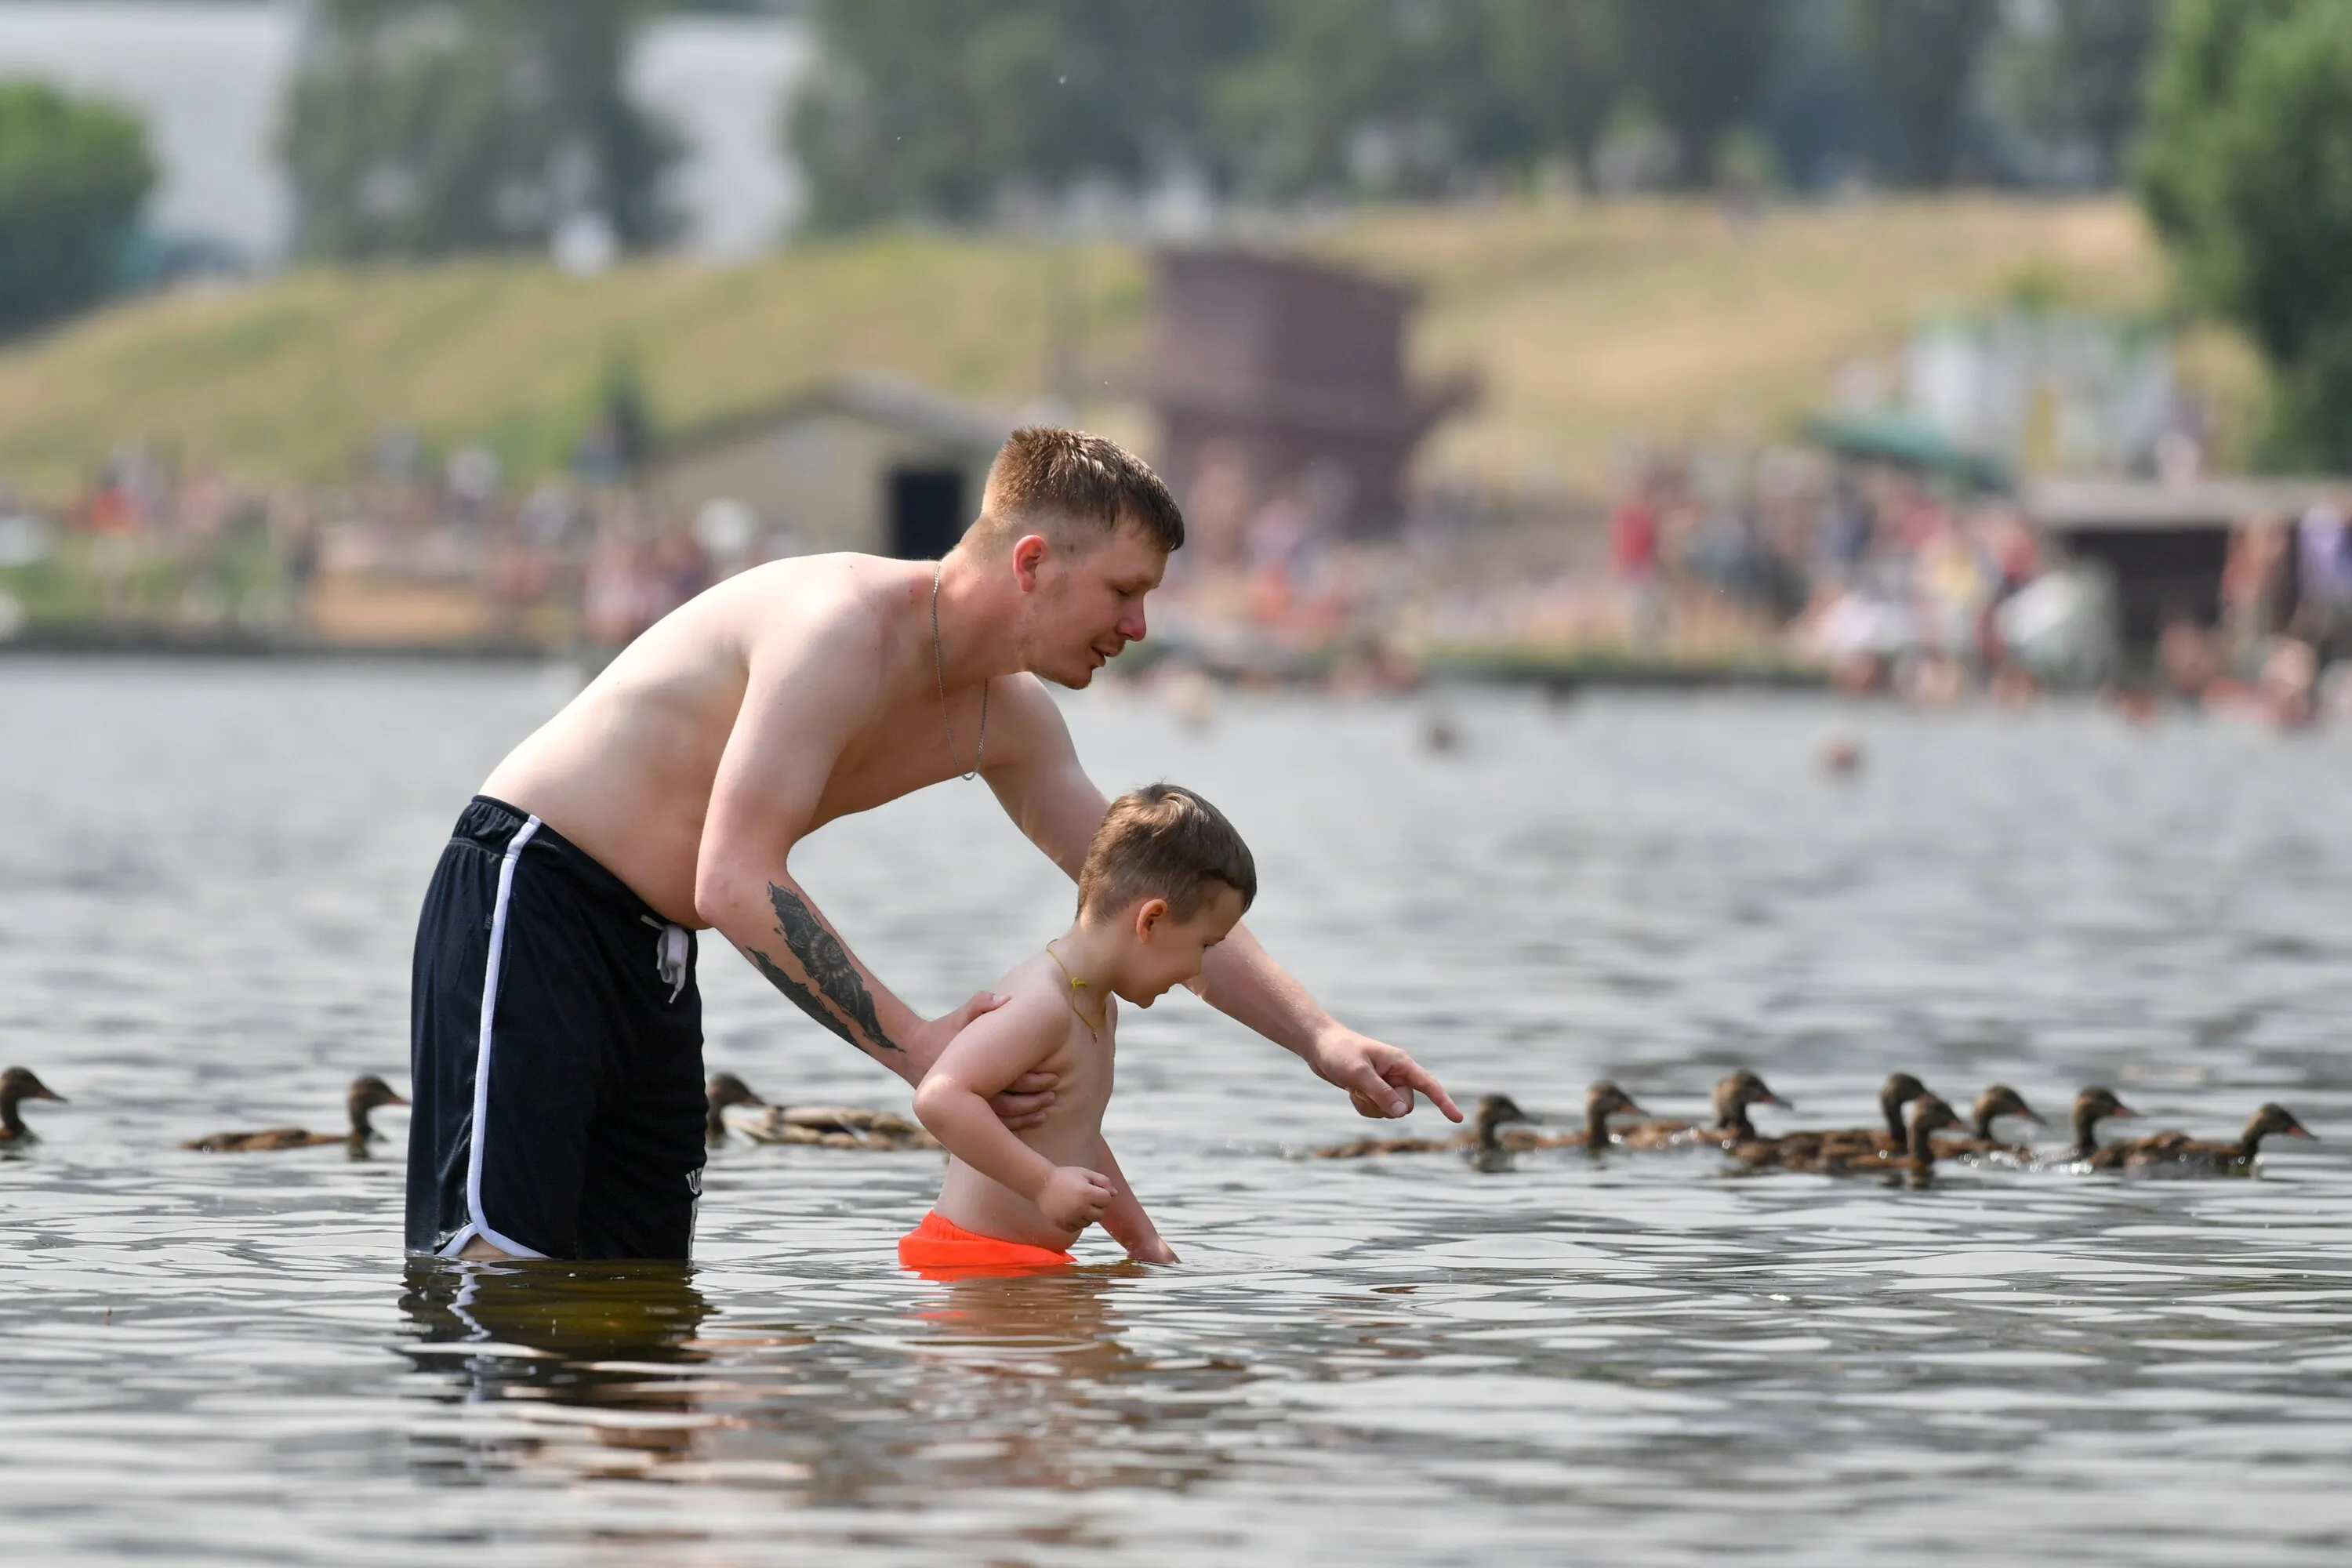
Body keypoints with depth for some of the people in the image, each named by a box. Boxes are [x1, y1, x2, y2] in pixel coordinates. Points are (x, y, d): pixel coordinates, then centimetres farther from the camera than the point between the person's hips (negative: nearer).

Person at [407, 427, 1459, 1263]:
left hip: (652, 949, 10)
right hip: (526, 894, -9)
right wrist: (914, 1047, -26)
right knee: (500, 1266, -19)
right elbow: (737, 886, -28)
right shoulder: (849, 626, -23)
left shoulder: (1006, 720, 7)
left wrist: (1321, 1038, 5)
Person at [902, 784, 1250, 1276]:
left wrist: (1144, 1242, 32)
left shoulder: (1099, 1007, 20)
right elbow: (940, 1097, -29)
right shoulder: (1042, 1005, -17)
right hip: (977, 1255, -10)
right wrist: (1044, 1183, -29)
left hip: (1034, 1262, 10)